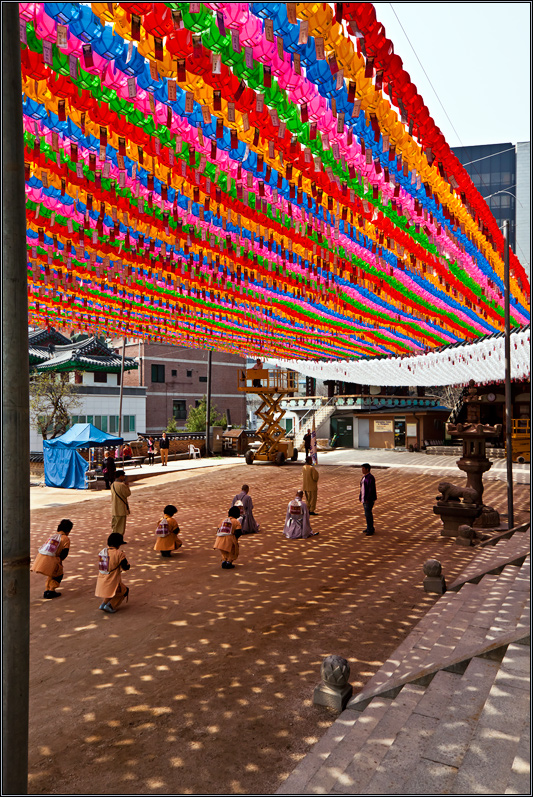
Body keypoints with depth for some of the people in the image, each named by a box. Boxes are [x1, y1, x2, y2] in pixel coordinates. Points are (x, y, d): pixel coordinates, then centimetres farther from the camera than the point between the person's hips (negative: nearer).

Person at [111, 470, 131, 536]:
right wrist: (126, 485, -3)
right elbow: (128, 494, -12)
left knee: (114, 526, 17)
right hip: (121, 510, -8)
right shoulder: (122, 485, -21)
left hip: (114, 510, 8)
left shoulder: (113, 485, 6)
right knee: (121, 527, 3)